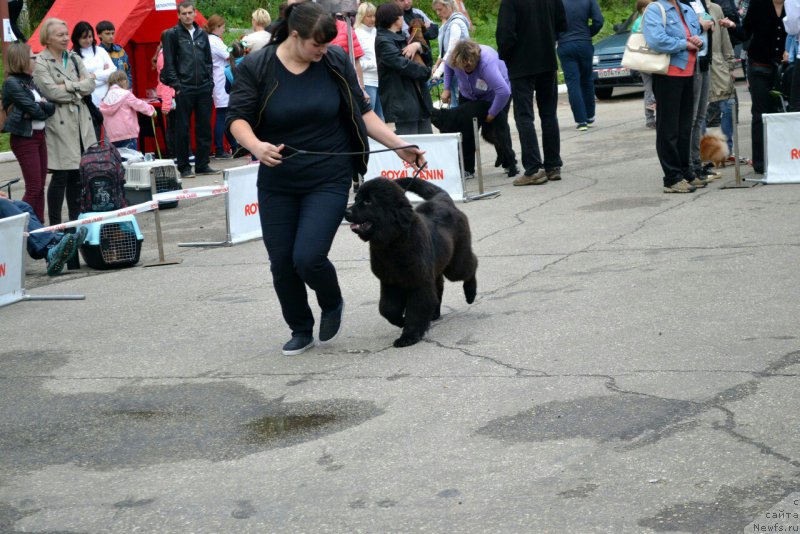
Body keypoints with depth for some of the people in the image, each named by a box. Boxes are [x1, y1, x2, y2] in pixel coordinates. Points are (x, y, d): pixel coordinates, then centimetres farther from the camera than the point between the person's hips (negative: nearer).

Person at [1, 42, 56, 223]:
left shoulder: (30, 81, 12)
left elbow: (51, 107, 7)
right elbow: (34, 110, -17)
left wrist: (43, 105, -13)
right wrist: (45, 108, 2)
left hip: (39, 135, 8)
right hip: (24, 139, -8)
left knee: (40, 187, 9)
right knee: (34, 187, -7)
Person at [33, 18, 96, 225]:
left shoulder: (74, 58, 15)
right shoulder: (40, 63, -4)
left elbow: (90, 84, 3)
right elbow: (52, 92, -15)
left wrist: (69, 86, -10)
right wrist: (79, 87, -6)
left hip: (81, 121, 6)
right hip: (59, 123, -6)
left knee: (77, 174, 9)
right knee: (61, 176, -5)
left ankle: (76, 220, 18)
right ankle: (55, 225, 2)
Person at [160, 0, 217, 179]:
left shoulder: (202, 34, 13)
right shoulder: (172, 34, 0)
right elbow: (169, 63, -3)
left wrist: (209, 81, 7)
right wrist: (176, 85, -10)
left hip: (204, 88, 5)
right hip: (184, 89, -4)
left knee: (205, 127, 6)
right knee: (183, 129, 0)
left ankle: (202, 164, 14)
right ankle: (184, 167, 5)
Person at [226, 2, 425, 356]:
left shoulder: (336, 62, -6)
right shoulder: (255, 68, -9)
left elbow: (362, 112, 3)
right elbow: (238, 118, -11)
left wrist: (400, 147, -2)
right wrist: (256, 146, -32)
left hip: (328, 180, -1)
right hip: (277, 184, 2)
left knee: (308, 258, -14)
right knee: (281, 263, 5)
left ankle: (333, 306, 18)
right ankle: (301, 330, 28)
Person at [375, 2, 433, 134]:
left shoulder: (399, 38, 19)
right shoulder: (383, 41, -11)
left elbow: (427, 54, 17)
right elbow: (403, 64, -23)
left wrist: (418, 46, -5)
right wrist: (426, 71, -7)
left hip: (419, 98, 10)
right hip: (402, 102, -10)